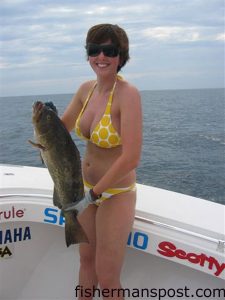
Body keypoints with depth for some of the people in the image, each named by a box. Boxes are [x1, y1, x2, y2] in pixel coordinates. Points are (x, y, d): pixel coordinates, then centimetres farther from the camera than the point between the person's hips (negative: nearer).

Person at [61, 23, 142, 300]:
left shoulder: (128, 94, -23)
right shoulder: (86, 89, -2)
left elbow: (131, 159, -28)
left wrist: (91, 195, -21)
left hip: (116, 193, -6)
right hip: (86, 187, 7)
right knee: (86, 259, 24)